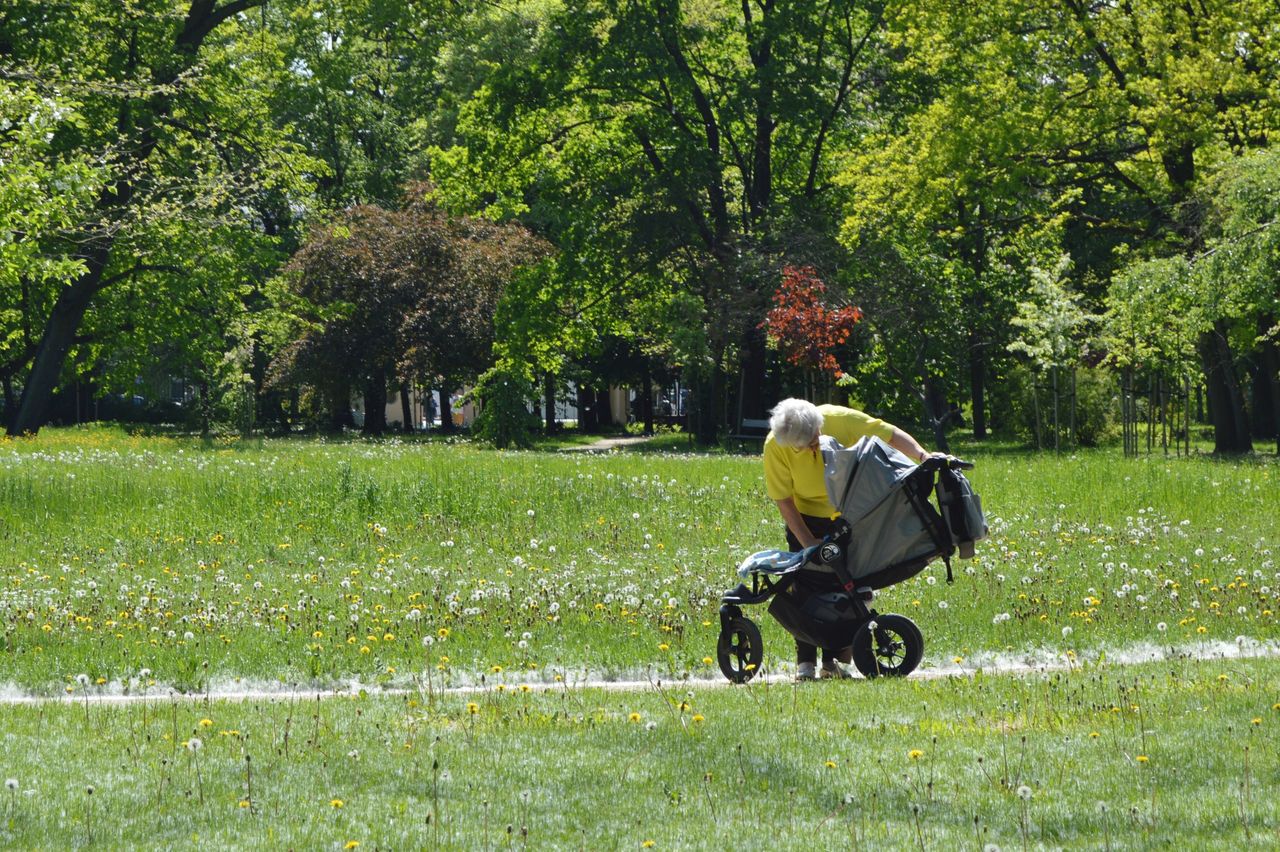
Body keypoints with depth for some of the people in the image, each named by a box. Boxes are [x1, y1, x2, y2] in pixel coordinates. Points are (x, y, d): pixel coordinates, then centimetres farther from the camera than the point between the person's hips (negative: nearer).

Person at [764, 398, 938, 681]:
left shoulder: (841, 419, -26)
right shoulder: (775, 446, -25)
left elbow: (889, 434, -20)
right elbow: (783, 498, -18)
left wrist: (921, 455, -37)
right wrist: (807, 542, -21)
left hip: (849, 515, 1)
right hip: (806, 519, -1)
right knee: (807, 588, -8)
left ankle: (835, 659, 5)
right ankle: (805, 662, -1)